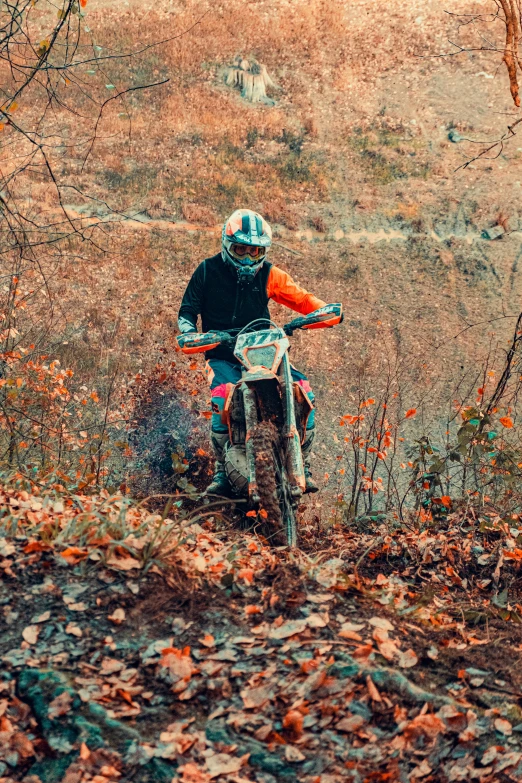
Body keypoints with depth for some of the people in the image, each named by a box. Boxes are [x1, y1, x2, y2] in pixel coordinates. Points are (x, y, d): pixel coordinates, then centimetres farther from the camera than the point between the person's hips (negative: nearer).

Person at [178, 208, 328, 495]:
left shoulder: (268, 274, 8)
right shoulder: (208, 271, 4)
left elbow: (300, 297, 3)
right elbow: (187, 309, 7)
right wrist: (188, 331, -14)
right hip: (222, 356, -2)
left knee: (304, 390, -18)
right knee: (223, 396, -33)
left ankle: (303, 466, -6)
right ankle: (221, 470, -19)